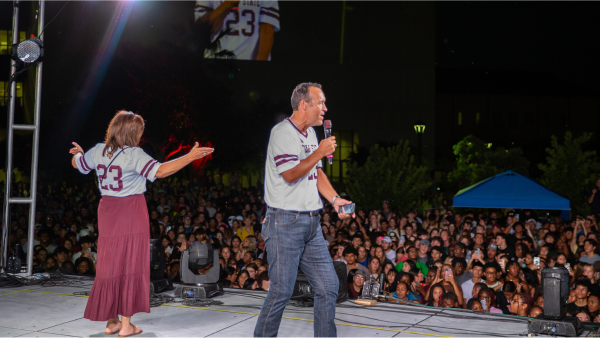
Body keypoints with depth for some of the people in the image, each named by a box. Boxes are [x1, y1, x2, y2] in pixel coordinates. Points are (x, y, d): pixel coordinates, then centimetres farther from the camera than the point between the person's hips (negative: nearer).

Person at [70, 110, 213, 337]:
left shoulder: (99, 151, 4)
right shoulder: (134, 155, -14)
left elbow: (77, 164, 21)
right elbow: (160, 171, -24)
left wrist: (78, 153, 44)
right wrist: (191, 156, -21)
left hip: (107, 212, 6)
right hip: (131, 215, -6)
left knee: (109, 266, 12)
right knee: (130, 267, 2)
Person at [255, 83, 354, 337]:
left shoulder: (310, 133, 16)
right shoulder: (282, 132, -11)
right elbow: (290, 175, -18)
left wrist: (334, 199, 8)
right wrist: (319, 153, -14)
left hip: (311, 223, 8)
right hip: (286, 223, -8)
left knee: (329, 286, 6)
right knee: (282, 291, -4)